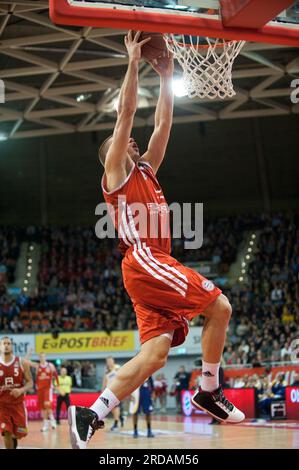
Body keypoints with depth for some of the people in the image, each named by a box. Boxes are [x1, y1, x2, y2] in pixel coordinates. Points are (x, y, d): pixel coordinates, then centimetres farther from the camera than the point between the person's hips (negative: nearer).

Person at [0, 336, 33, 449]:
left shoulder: (22, 363, -3)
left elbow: (30, 383, -2)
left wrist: (21, 390, -22)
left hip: (18, 403, 1)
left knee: (21, 433, 8)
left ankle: (14, 438, 44)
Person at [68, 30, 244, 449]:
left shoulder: (146, 170, 28)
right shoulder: (116, 171, 8)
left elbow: (163, 123, 26)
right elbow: (126, 114, -1)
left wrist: (166, 77, 24)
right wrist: (133, 63, 0)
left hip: (156, 265, 8)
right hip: (143, 260, -8)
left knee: (155, 353, -4)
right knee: (219, 305, -13)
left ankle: (90, 416, -9)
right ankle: (209, 392, -3)